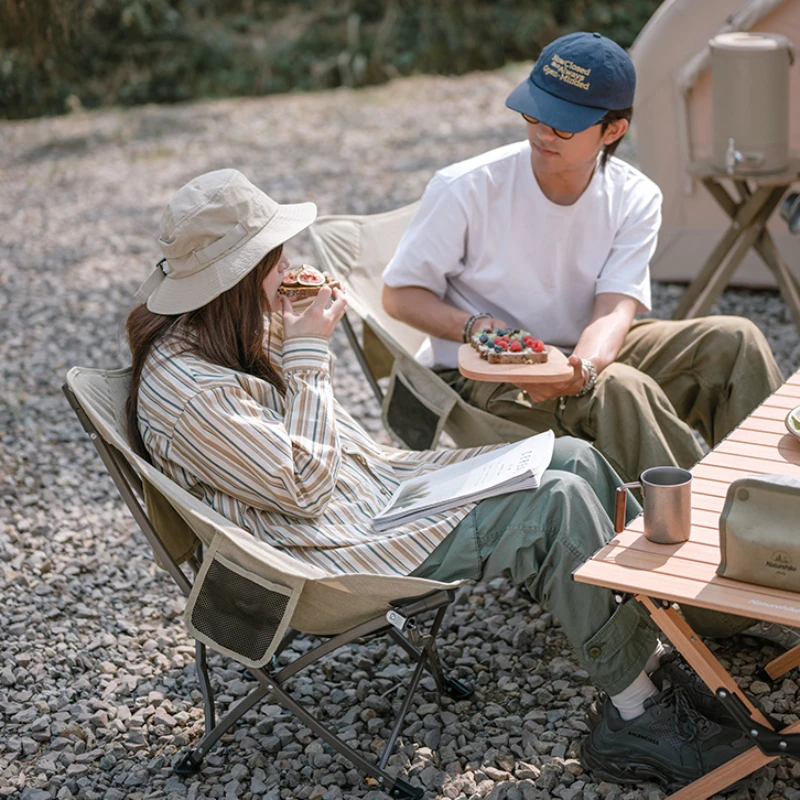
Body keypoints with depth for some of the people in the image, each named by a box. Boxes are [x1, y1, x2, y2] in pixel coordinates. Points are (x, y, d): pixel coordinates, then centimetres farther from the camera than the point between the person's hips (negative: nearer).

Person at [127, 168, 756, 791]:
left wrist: (293, 327, 3)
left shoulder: (215, 332, 4)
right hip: (336, 550, -10)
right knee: (559, 505, -20)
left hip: (370, 480, 10)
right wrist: (307, 356, -17)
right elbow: (305, 488, -21)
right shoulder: (188, 391, -25)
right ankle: (636, 716, -9)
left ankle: (663, 650, 4)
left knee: (574, 458, -1)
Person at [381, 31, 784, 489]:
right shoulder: (465, 189, -16)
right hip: (487, 372, -4)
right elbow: (400, 296, -8)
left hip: (585, 353, 5)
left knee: (734, 341, -11)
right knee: (621, 389, -33)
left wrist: (583, 366, -41)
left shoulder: (635, 199, -7)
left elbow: (615, 309, -18)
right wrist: (474, 327, -28)